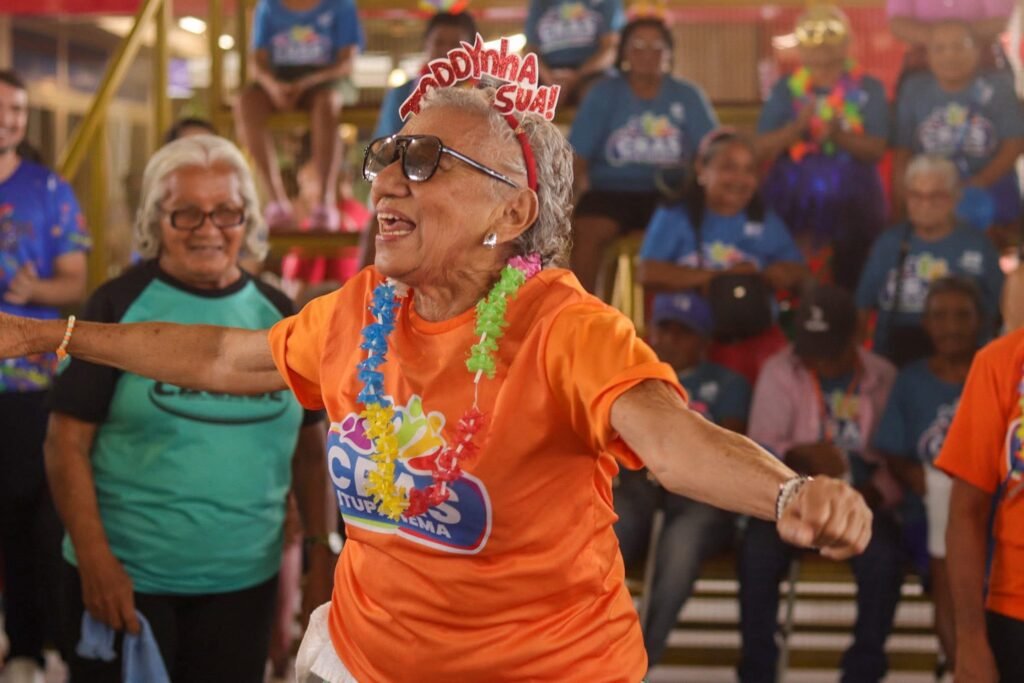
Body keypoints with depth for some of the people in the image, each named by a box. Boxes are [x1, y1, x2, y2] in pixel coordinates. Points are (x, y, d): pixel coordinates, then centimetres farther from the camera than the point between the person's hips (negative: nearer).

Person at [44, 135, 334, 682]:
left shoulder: (278, 317, 5)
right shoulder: (119, 308, -5)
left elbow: (309, 448, 10)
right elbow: (67, 442, -7)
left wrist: (321, 557, 5)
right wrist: (94, 558, -13)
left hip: (244, 580, 3)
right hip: (126, 579, -3)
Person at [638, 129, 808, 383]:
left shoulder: (766, 222, 15)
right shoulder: (674, 217, 4)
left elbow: (796, 273, 8)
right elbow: (648, 273, -9)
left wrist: (759, 276, -13)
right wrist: (713, 277, -11)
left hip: (756, 336, 3)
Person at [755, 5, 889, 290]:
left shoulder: (869, 89, 1)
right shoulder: (786, 89, 4)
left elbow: (876, 150, -7)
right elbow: (762, 149, -2)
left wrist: (840, 136, -25)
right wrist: (797, 127, -19)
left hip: (852, 205, 0)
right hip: (793, 203, 1)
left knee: (850, 287, 2)